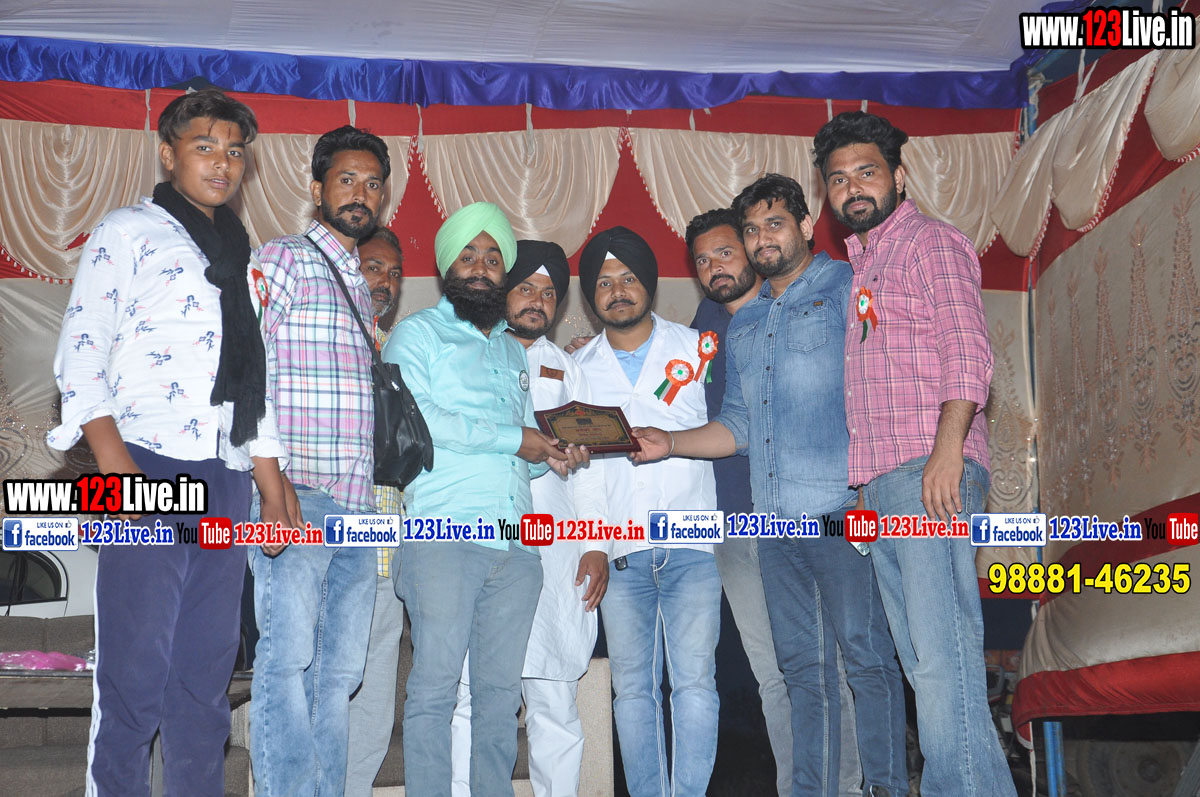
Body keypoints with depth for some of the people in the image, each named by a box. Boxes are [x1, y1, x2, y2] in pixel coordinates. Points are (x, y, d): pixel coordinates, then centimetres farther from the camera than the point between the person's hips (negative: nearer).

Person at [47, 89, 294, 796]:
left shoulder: (240, 258, 23)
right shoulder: (130, 233, 5)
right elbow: (81, 351, -5)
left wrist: (275, 491, 17)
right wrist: (114, 459, -18)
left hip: (228, 479, 6)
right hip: (150, 471, -6)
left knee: (208, 672, 8)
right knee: (136, 671, -6)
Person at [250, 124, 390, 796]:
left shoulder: (368, 287, 22)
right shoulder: (280, 261, 1)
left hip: (360, 506, 7)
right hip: (298, 497, -6)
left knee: (340, 670, 7)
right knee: (289, 656, -11)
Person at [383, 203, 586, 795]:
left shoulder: (514, 351, 27)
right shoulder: (417, 333, 8)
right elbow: (413, 417, -10)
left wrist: (554, 457, 5)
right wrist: (512, 439, -7)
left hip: (516, 542, 5)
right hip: (444, 532, -5)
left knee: (500, 689, 4)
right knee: (435, 684, -8)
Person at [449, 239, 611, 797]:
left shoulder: (566, 369, 21)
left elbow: (586, 463, 16)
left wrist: (596, 545, 6)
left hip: (553, 554, 2)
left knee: (555, 702, 1)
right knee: (476, 699, -6)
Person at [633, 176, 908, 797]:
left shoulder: (848, 288, 3)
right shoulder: (743, 326, 22)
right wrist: (671, 443, 8)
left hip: (843, 511, -6)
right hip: (776, 522, 6)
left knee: (865, 655, -6)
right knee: (803, 669, 8)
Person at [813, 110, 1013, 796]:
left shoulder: (931, 242, 1)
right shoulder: (860, 264, 25)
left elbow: (967, 351, -11)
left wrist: (947, 448, -23)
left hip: (930, 474, -9)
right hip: (880, 483, 9)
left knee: (942, 650, -14)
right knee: (922, 659, 7)